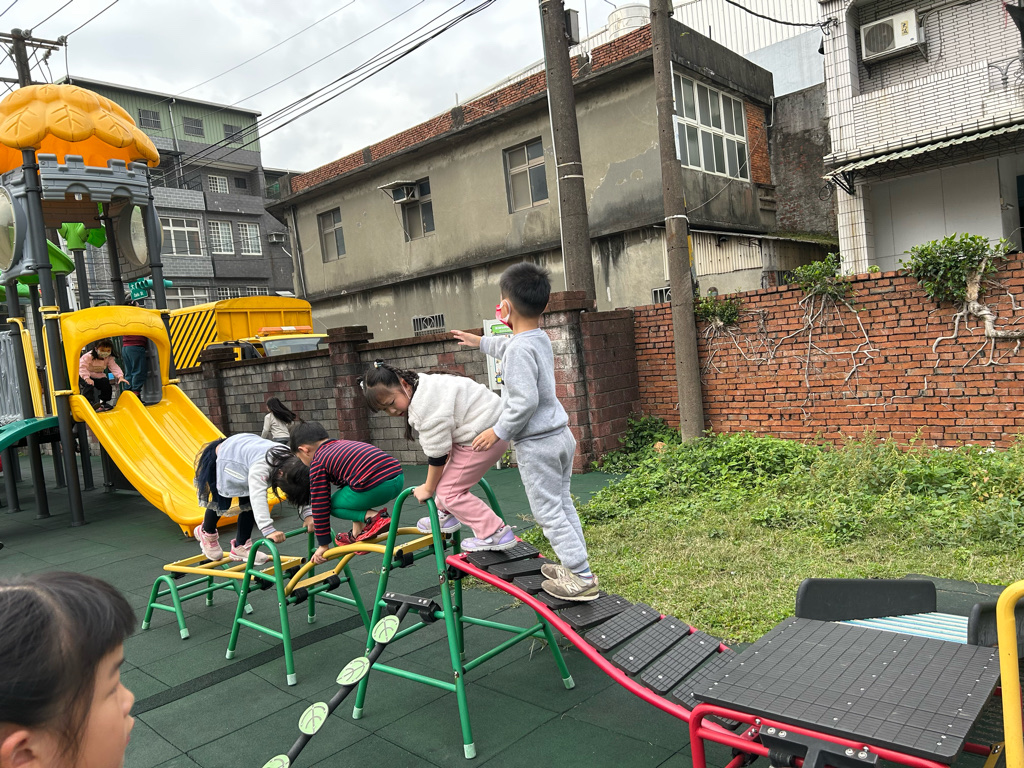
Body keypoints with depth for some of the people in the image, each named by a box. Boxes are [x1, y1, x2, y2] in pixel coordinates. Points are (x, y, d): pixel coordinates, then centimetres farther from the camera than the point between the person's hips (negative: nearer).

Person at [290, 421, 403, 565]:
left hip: (373, 488, -8)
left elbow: (320, 507, 10)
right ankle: (357, 535, 25)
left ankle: (374, 517, -2)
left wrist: (323, 544, 19)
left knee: (333, 504, 15)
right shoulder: (345, 443, 32)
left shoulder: (317, 463, 9)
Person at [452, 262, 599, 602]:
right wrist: (479, 341, 48)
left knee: (548, 512, -2)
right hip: (561, 435, 10)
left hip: (536, 445, -10)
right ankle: (576, 565, 27)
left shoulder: (520, 350, -20)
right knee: (562, 504, 18)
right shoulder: (540, 338, 10)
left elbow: (525, 401, -26)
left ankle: (582, 578, 1)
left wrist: (498, 431, -15)